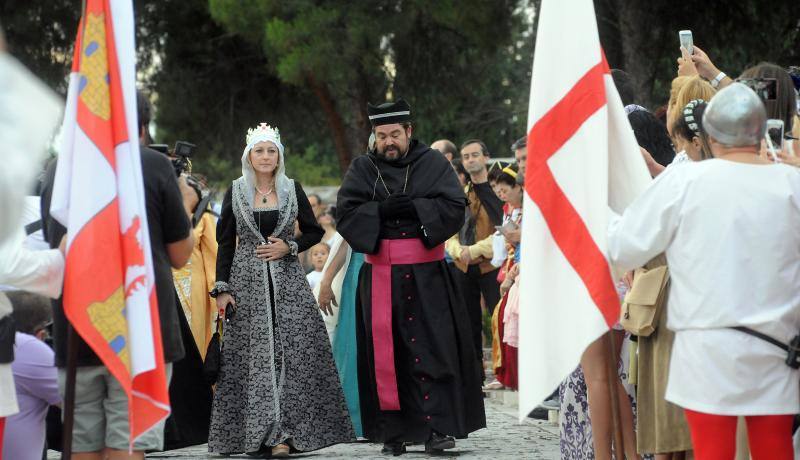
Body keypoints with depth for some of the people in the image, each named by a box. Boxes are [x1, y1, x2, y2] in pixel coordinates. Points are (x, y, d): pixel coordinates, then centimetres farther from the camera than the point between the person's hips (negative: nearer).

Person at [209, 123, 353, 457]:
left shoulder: (292, 189, 5)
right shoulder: (235, 192, 4)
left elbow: (314, 231, 11)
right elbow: (225, 243, 5)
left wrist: (289, 247, -7)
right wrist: (222, 289, -2)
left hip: (287, 281, 0)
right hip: (248, 283, 0)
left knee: (292, 354, -7)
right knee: (252, 357, -2)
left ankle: (283, 432, -6)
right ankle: (256, 431, 2)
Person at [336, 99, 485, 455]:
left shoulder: (433, 164, 4)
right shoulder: (363, 168, 8)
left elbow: (455, 207, -6)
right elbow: (345, 213, -2)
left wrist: (414, 208, -16)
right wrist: (382, 210, -15)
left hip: (426, 275, -1)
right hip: (380, 276, 2)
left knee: (432, 348, -6)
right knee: (385, 353, 1)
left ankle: (438, 427, -6)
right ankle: (394, 432, 6)